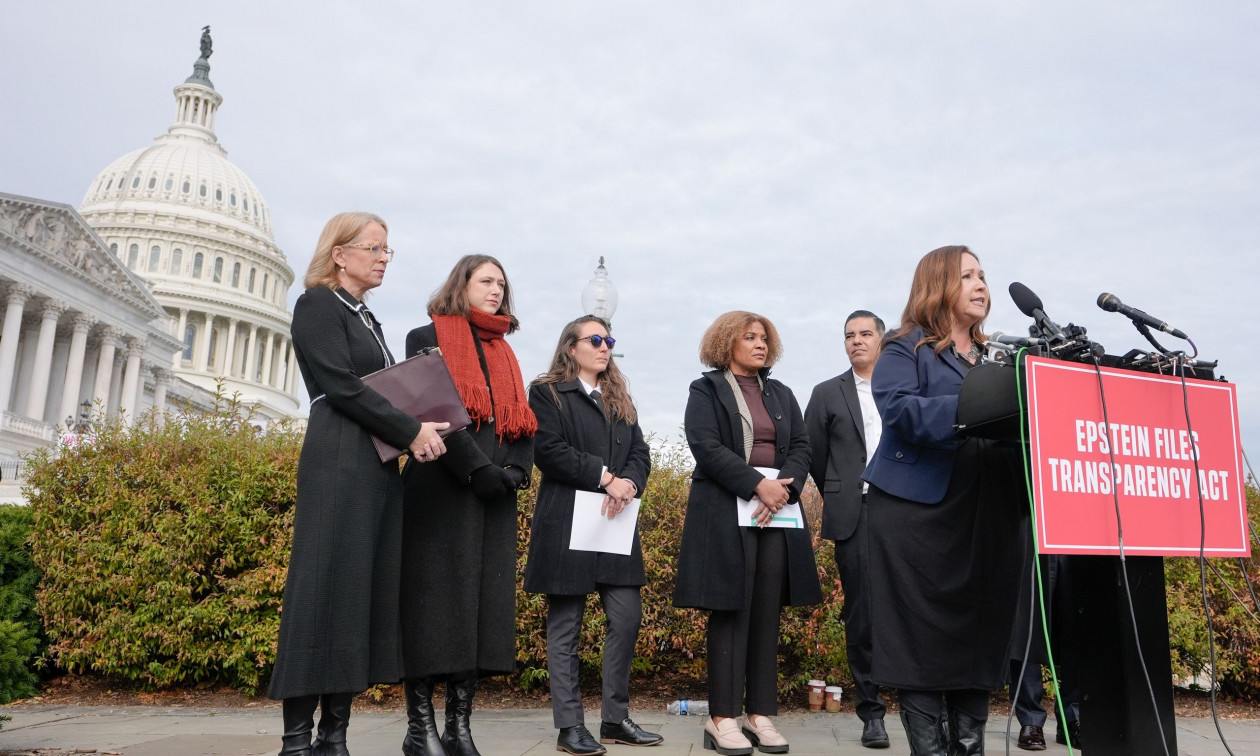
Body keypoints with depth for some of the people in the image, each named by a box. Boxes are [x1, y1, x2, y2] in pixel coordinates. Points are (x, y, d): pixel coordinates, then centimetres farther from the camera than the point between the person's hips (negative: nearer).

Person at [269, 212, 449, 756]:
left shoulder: (365, 319, 23)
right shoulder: (318, 303, -1)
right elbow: (342, 386, -12)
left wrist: (414, 434, 2)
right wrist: (411, 430, -11)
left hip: (380, 465, 8)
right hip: (339, 464, -8)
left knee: (367, 593, 4)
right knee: (325, 589, -8)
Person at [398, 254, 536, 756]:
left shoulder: (504, 354, 22)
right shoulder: (428, 338, 5)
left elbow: (523, 422, 15)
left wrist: (515, 471, -4)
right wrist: (477, 469, -17)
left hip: (494, 498, 6)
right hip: (441, 491, -5)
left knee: (484, 604, 2)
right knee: (435, 600, -5)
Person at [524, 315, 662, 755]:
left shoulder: (619, 398, 21)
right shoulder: (547, 393, 3)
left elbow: (640, 453, 11)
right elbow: (549, 450, -11)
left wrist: (627, 483, -10)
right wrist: (605, 477, -13)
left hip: (616, 522, 6)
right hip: (567, 523, -5)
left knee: (627, 618, 1)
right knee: (565, 626, 1)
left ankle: (616, 719, 13)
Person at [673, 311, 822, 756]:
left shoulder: (781, 394, 20)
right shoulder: (705, 391, 5)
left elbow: (801, 446, 10)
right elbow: (707, 447, -9)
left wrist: (784, 488, -9)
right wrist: (757, 485, -17)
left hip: (778, 513, 5)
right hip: (726, 514, -4)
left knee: (767, 614, 3)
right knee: (731, 612, -5)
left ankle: (761, 714, 9)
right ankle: (722, 718, 1)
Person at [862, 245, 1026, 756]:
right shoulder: (906, 349, 1)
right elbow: (898, 407, -15)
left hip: (986, 518, 6)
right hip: (919, 512, -6)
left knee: (981, 632, 8)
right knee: (922, 636, -3)